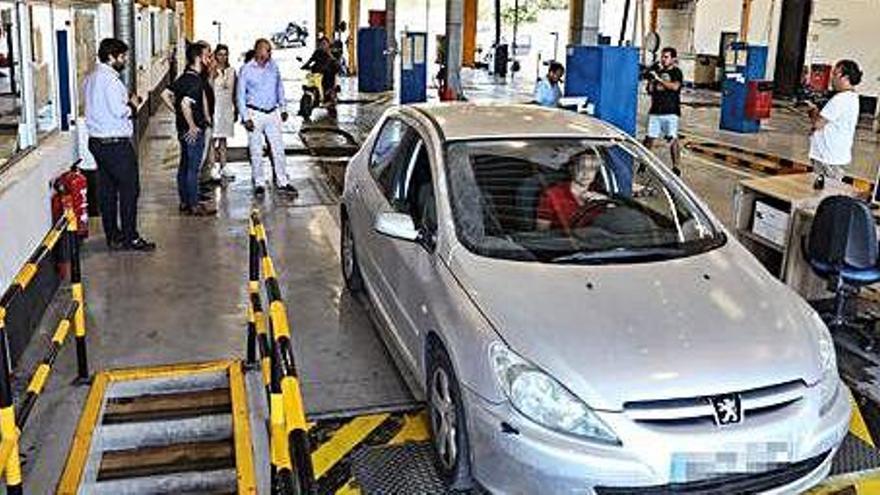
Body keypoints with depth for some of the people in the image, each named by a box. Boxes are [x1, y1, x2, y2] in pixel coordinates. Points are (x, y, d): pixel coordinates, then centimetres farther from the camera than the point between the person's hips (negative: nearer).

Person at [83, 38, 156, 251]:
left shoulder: (91, 78, 13)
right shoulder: (110, 79, -17)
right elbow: (118, 111, -23)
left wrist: (126, 102, 11)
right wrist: (132, 105, -4)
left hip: (97, 141, 9)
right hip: (116, 144, -9)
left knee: (107, 190, 13)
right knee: (129, 190, -1)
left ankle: (113, 236, 20)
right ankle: (130, 238, 4)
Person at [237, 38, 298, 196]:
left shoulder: (273, 66, 4)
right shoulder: (246, 70, -7)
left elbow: (280, 88, 16)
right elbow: (240, 95, -4)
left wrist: (283, 108, 15)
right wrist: (246, 118, -9)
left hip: (273, 113, 3)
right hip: (255, 114, -3)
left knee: (278, 148, 4)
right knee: (256, 151, 4)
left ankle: (283, 182, 12)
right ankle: (259, 183, 16)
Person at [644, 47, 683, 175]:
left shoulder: (676, 72, 1)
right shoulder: (657, 71, 16)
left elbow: (675, 86, -17)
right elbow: (650, 90, 17)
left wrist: (659, 79, -17)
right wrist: (651, 80, -1)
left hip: (671, 111, -5)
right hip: (655, 110, 5)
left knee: (673, 139, -9)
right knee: (650, 137, 4)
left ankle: (676, 166, -7)